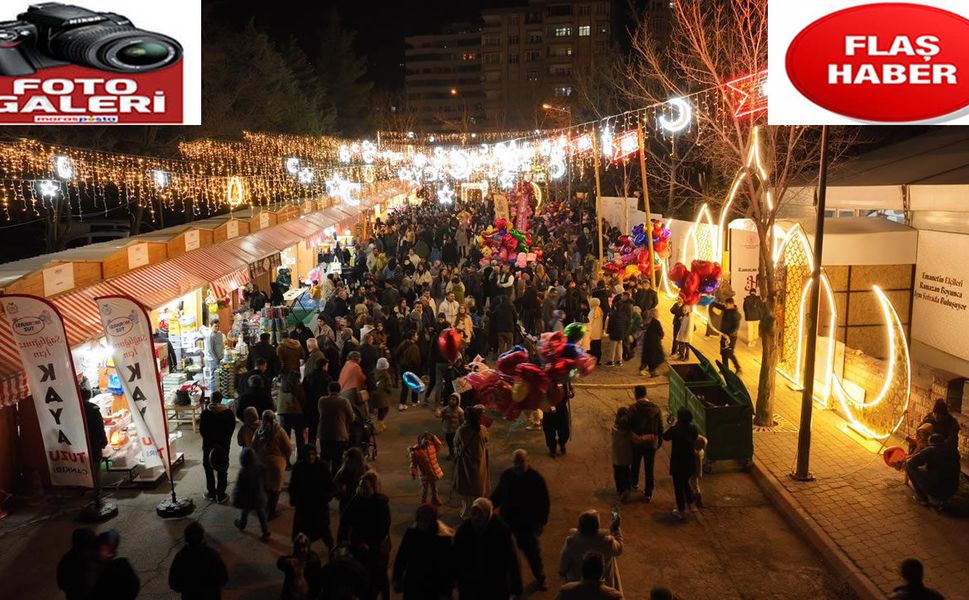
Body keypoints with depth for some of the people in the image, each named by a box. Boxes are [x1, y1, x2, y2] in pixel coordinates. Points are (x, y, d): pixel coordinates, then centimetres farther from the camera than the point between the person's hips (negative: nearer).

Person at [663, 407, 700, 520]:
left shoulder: (675, 430, -24)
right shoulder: (693, 428, -10)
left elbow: (665, 436, -4)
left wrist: (674, 425, 0)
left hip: (678, 463, -5)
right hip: (690, 463, 5)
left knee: (678, 486, 10)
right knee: (685, 482, 28)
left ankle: (681, 512, 19)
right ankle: (690, 504, 39)